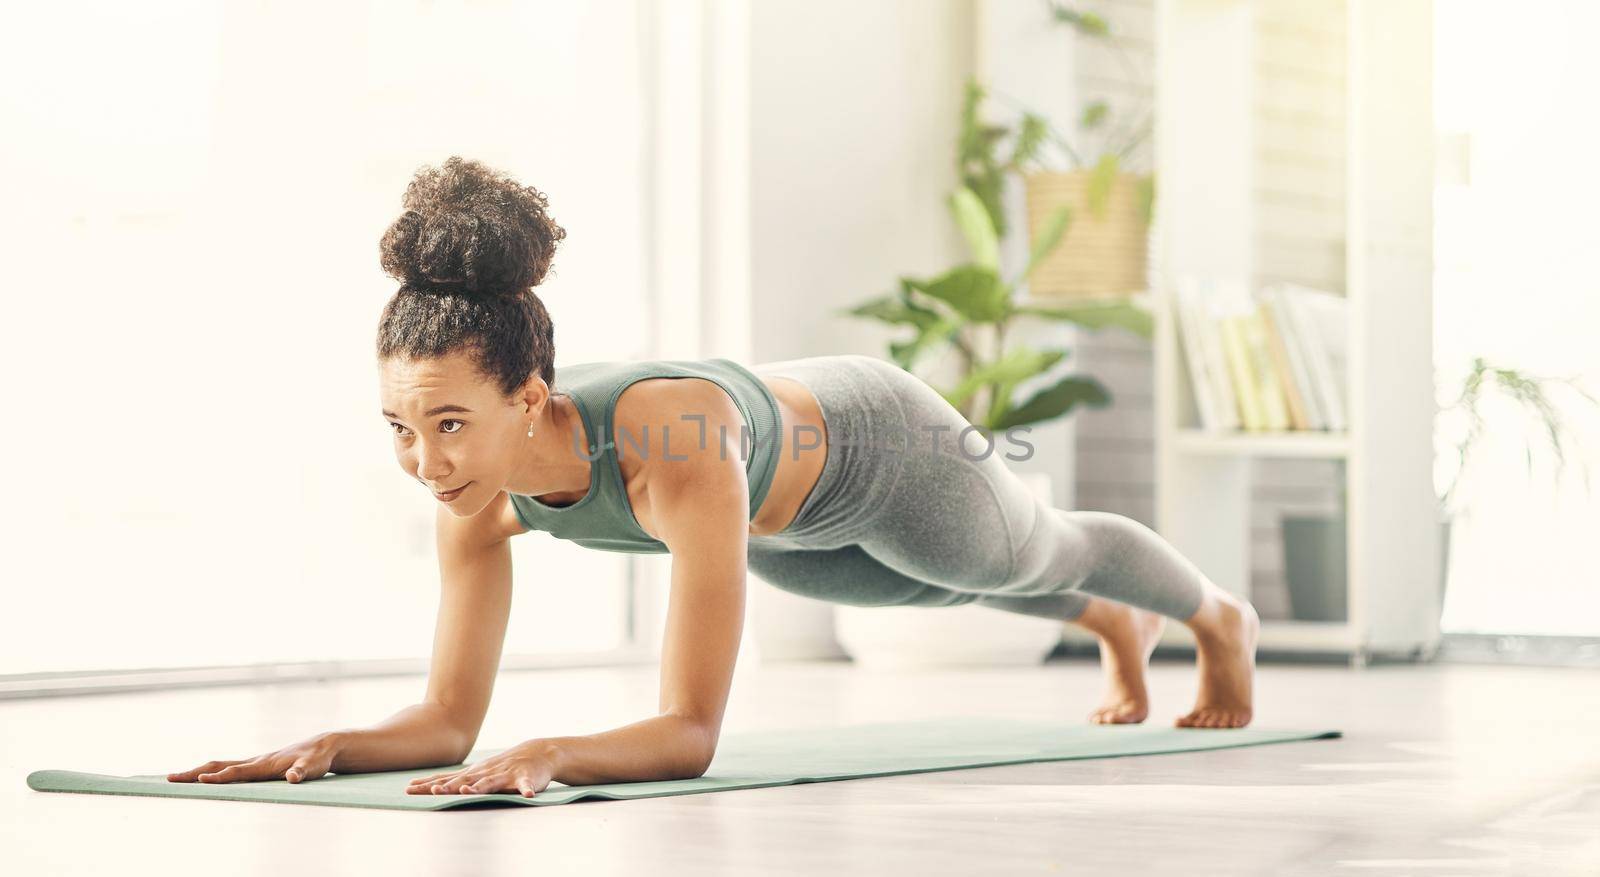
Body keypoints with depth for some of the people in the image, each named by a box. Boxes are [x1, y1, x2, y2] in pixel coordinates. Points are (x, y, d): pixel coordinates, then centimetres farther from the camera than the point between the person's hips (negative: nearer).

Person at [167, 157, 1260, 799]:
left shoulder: (675, 443, -52)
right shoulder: (481, 484, -33)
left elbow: (692, 731, -53)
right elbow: (449, 720, -27)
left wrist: (546, 756, -70)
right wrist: (328, 746, -46)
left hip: (878, 448, -5)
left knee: (1033, 557, 28)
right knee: (955, 591, 36)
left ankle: (1220, 615, 65)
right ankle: (1120, 627, 73)